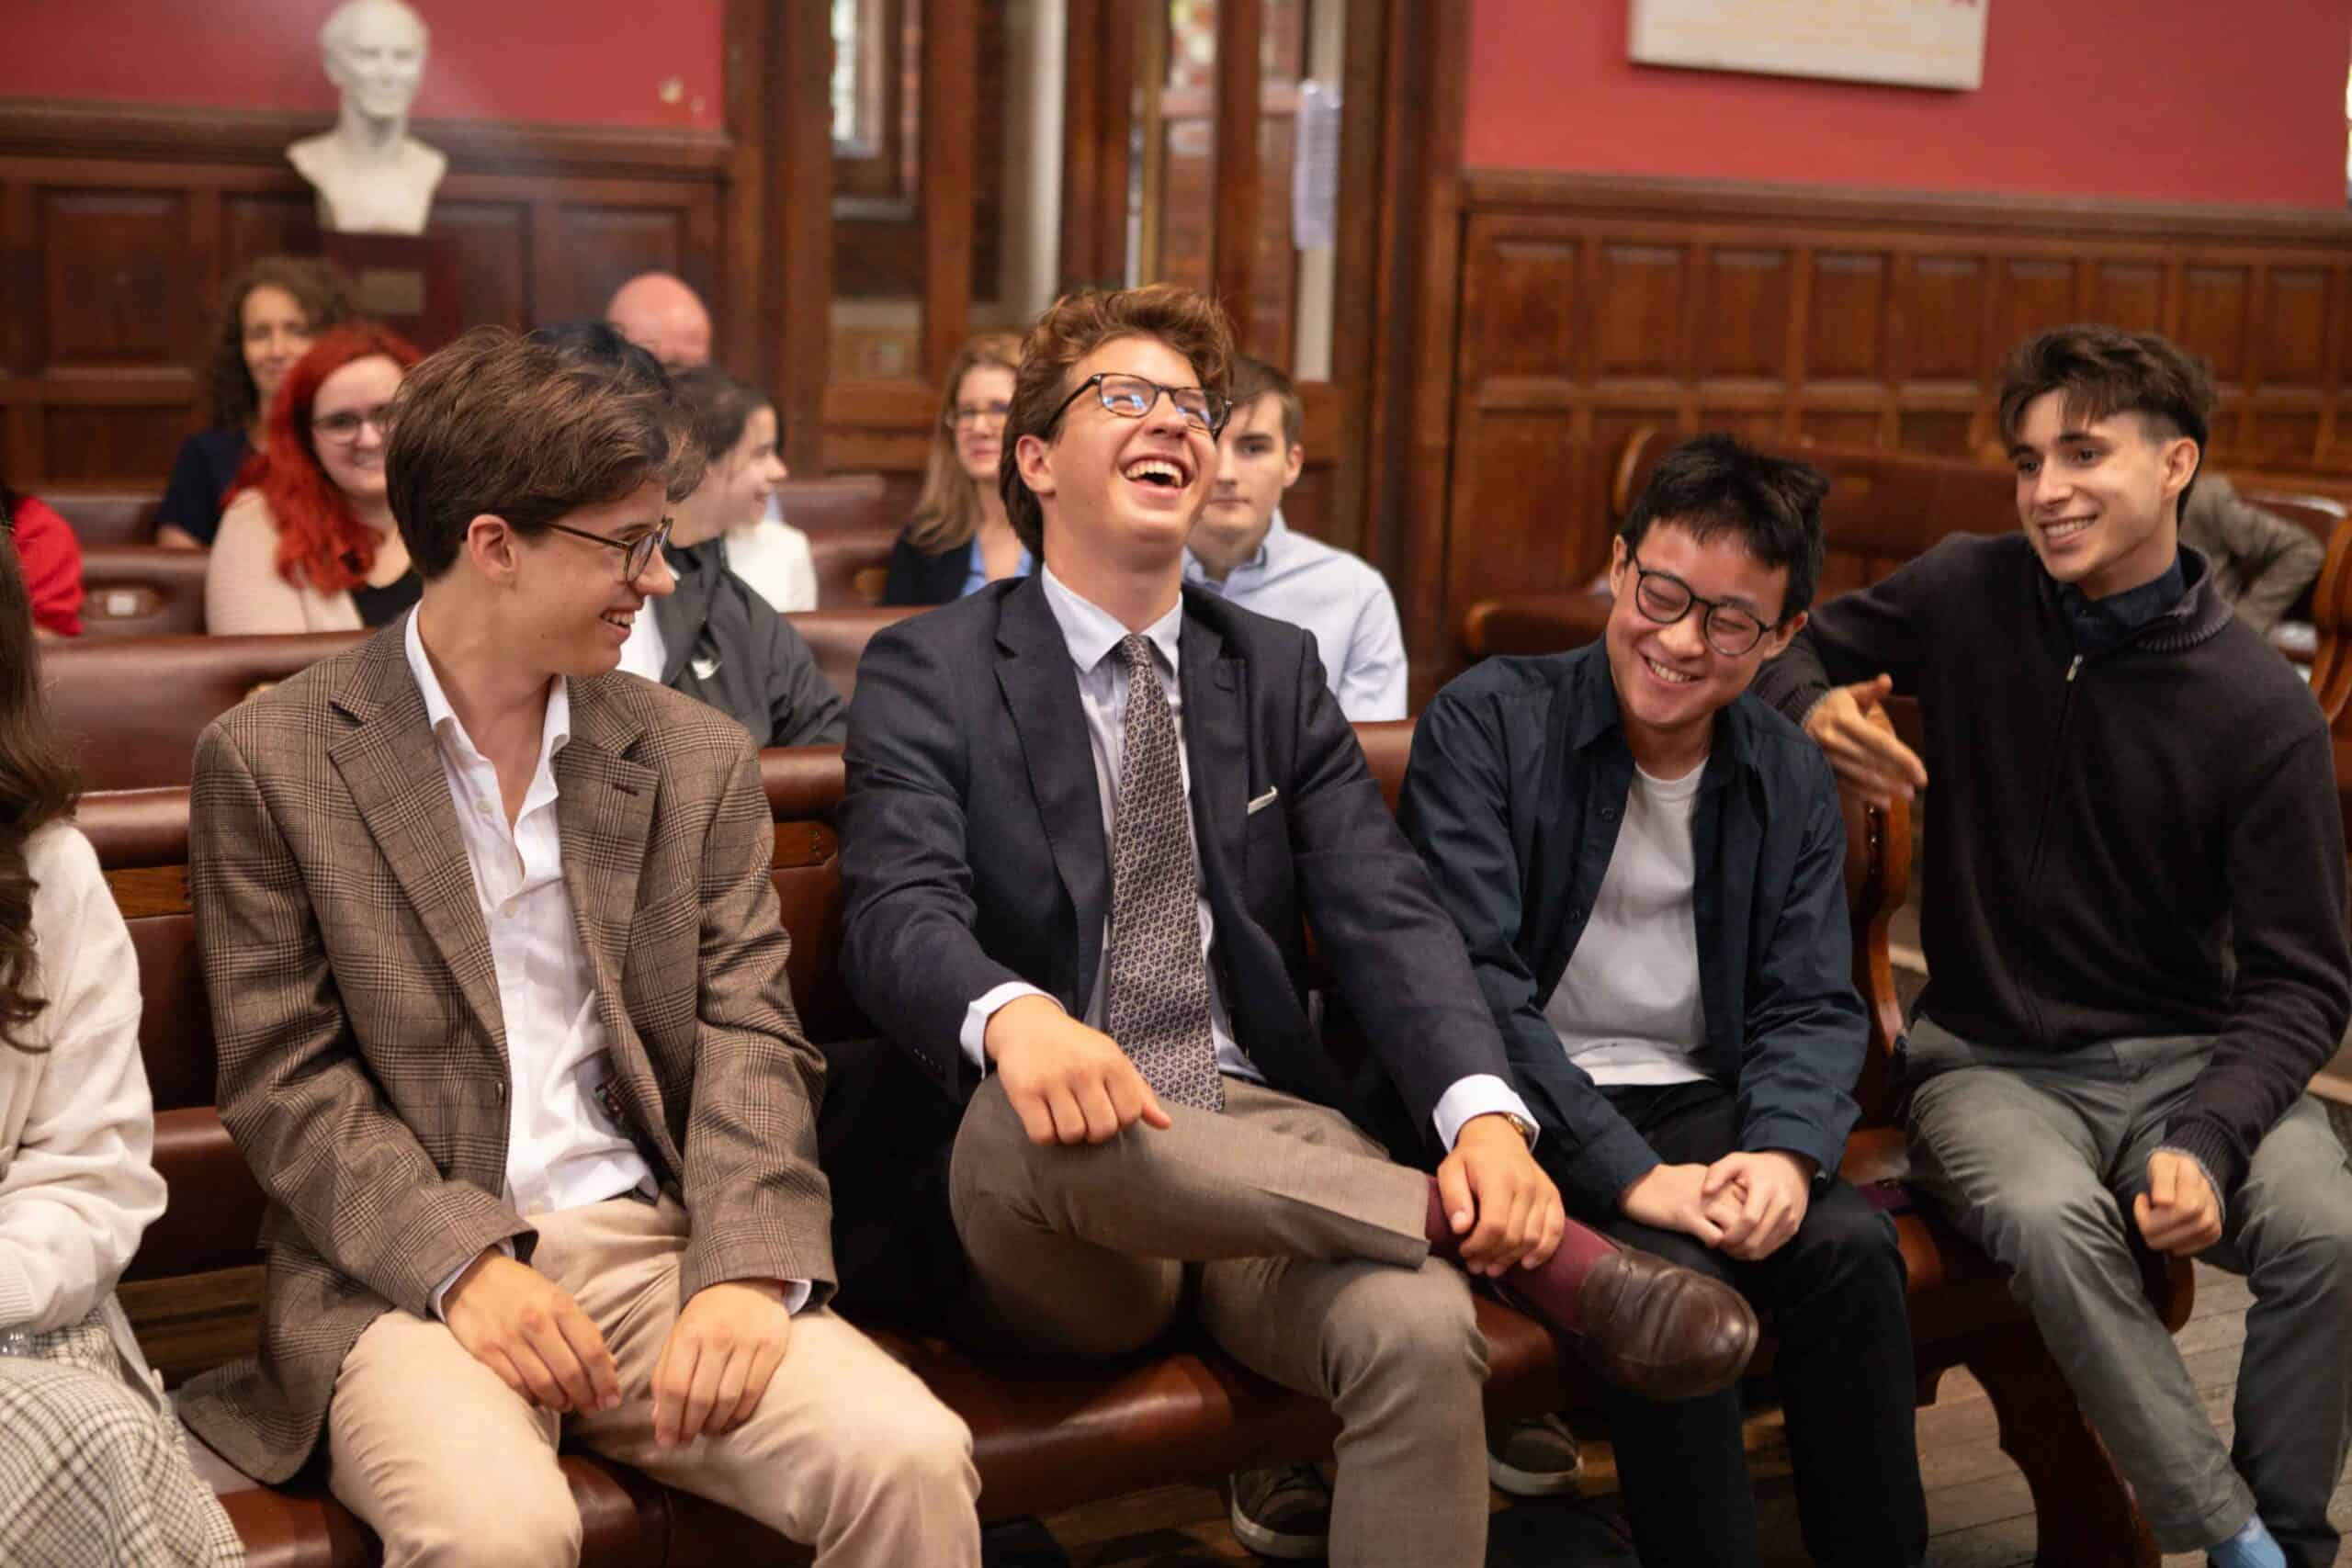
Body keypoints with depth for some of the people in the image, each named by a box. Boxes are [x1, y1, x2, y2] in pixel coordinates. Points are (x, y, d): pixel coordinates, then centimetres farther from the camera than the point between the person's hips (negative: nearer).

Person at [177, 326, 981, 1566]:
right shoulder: (270, 761, 2)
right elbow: (284, 1078, -2)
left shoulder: (698, 758, 11)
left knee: (912, 1461, -23)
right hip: (405, 1272, -2)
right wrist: (460, 1260, -17)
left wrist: (747, 1266, -14)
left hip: (656, 1245, 3)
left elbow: (749, 1039, 4)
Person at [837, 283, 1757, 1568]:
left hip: (1269, 1145, 3)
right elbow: (898, 917, -13)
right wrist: (1013, 1017, -38)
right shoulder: (926, 673, 4)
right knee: (1024, 1113, -39)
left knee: (1419, 1333, -31)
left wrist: (1484, 1112, -19)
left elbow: (1383, 911, 2)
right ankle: (1543, 1253, -28)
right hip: (1038, 1187, -2)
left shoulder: (1276, 669, 15)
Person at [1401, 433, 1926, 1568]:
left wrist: (1787, 1151, -17)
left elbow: (1812, 1006, 6)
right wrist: (1630, 1175, -23)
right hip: (1532, 1115, -4)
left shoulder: (1792, 781, 9)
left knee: (1851, 1245, -22)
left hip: (1699, 1102, 5)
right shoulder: (1485, 723, -7)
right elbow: (1474, 979, -16)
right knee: (1673, 1277, -30)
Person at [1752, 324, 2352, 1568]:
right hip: (1993, 1060, 0)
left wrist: (2208, 1137, -22)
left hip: (2190, 1056, 0)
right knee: (2048, 1216, -33)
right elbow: (1793, 658, 14)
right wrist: (1813, 710, -11)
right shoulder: (1965, 594, -4)